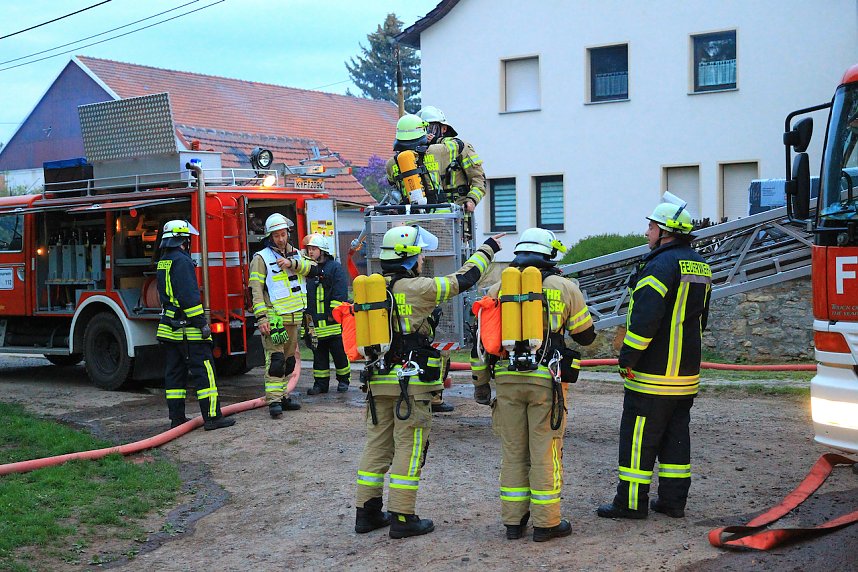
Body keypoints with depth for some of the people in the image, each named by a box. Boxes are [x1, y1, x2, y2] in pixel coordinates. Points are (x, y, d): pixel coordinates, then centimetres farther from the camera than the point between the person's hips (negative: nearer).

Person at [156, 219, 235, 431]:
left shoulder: (163, 262, 17)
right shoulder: (182, 260, -13)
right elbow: (189, 295, -20)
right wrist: (202, 323, -18)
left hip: (169, 326, 10)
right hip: (187, 327, -10)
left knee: (175, 373, 11)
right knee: (204, 370, -7)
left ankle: (177, 417, 14)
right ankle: (212, 416, -8)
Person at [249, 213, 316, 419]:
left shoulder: (296, 255, 13)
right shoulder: (262, 258, -5)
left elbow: (312, 267, -5)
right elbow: (256, 289, -11)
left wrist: (292, 264, -21)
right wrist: (261, 317, -19)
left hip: (293, 317, 7)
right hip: (274, 318, -7)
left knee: (289, 359, 13)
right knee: (275, 359, -13)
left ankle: (283, 395, 23)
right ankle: (273, 401, -14)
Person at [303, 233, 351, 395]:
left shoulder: (335, 267, -4)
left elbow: (340, 293, -11)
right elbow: (304, 294, 22)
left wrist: (334, 313, -16)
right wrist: (306, 313, 16)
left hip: (333, 321, -6)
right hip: (316, 323, 6)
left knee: (339, 352, 3)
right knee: (319, 354, 8)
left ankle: (343, 380, 16)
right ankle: (320, 383, 13)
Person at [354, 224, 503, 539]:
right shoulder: (417, 288, -12)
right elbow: (463, 279, -3)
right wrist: (488, 248, 10)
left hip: (378, 380, 7)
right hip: (412, 383, -7)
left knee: (377, 445, 13)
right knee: (409, 448, 1)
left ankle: (367, 512, 20)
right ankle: (402, 517, 4)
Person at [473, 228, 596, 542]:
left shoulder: (498, 288, 7)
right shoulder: (565, 287, 1)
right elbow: (586, 336, 8)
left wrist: (481, 382, 14)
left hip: (507, 379, 3)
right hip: (546, 381, -2)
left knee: (513, 451, 11)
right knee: (545, 451, 5)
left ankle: (513, 521, 18)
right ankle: (546, 523, 11)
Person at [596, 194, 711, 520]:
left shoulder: (662, 264, -17)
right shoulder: (699, 266, 14)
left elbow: (645, 318, -25)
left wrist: (628, 359, -18)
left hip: (653, 373, -9)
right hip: (687, 370, 9)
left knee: (638, 436, -1)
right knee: (676, 435, 13)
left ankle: (632, 502, 4)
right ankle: (673, 500, 18)